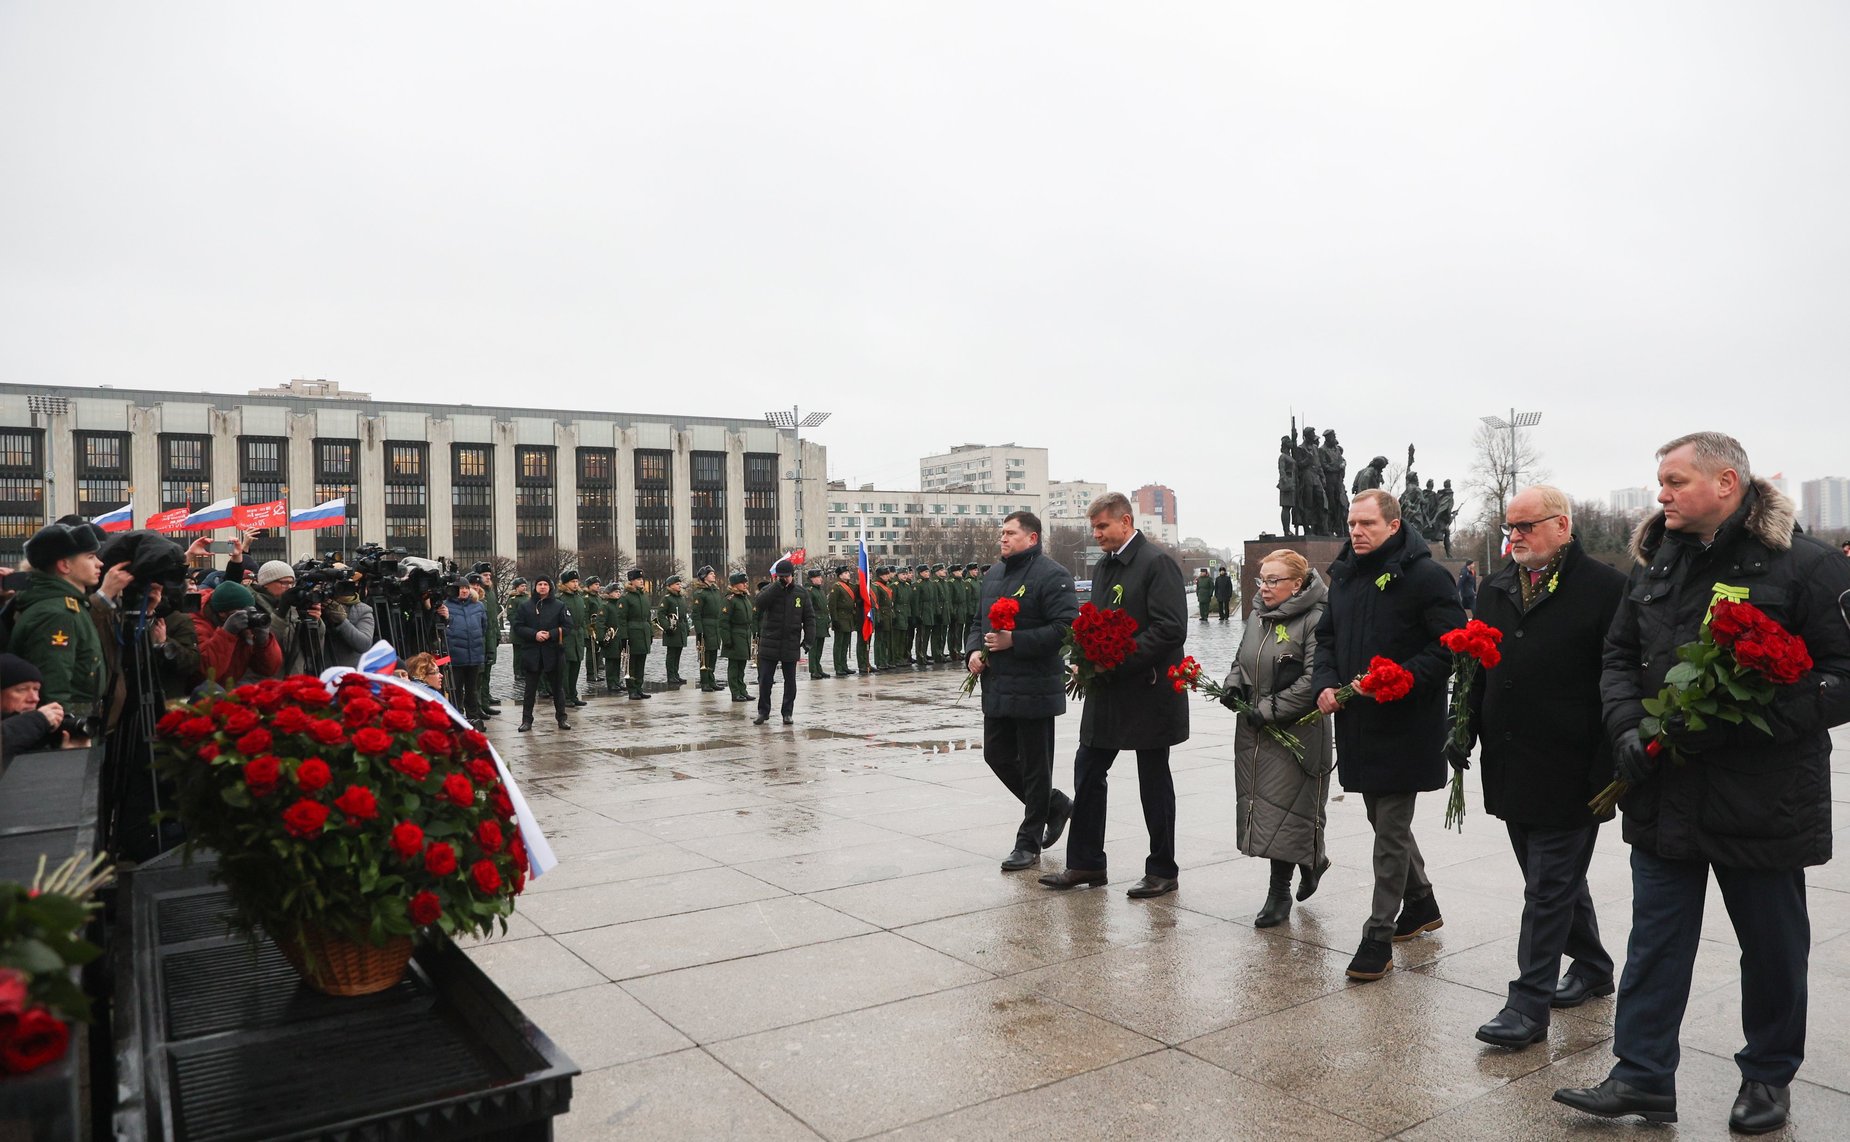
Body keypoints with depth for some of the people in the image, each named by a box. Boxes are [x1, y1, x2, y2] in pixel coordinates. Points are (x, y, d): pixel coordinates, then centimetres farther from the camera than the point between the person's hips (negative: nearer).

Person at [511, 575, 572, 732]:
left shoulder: (559, 606, 4)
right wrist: (534, 634, -15)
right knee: (530, 687, 5)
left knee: (558, 686, 7)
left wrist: (550, 634, -15)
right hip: (532, 652, 0)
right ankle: (527, 720, 12)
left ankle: (562, 718, 16)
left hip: (554, 652, 0)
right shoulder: (524, 606, 5)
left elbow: (567, 627, 0)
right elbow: (518, 627, 0)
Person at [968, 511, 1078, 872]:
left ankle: (1029, 843, 15)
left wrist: (1014, 641, -23)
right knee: (997, 756, 14)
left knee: (1035, 767, 3)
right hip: (996, 689, 8)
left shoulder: (1052, 576, -11)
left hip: (1034, 690, -8)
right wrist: (973, 651, 2)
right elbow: (978, 622, 23)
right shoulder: (993, 578, 15)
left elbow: (1064, 627, -20)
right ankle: (1055, 804, 33)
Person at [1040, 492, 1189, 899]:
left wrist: (1118, 659, -22)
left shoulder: (1157, 563, -13)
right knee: (1087, 771, 9)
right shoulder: (1103, 567, 13)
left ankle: (1162, 870, 18)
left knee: (1154, 781, 4)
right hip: (1107, 692, 8)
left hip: (1147, 692, -8)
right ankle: (1085, 863, 20)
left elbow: (1171, 628, -21)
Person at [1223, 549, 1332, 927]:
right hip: (1253, 733, 8)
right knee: (1261, 805, 13)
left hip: (1295, 734, -8)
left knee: (1283, 810, -3)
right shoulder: (1258, 617, 12)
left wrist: (1268, 711, -19)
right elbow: (1240, 661, 22)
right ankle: (1310, 861, 36)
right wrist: (1234, 687, 1)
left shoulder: (1315, 621, -12)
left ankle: (1279, 893, 9)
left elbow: (1313, 681, -19)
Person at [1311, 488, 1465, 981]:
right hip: (1357, 723, 8)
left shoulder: (1426, 576, -11)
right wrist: (1325, 683, 0)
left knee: (1391, 831, -2)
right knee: (1383, 820, 19)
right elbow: (1326, 638, 18)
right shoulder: (1345, 575, 11)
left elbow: (1450, 646, -16)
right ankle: (1421, 902, 39)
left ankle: (1379, 935, 7)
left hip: (1405, 724, -7)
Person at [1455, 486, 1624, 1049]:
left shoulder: (1604, 587, -10)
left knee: (1550, 888, 0)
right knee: (1556, 878, 20)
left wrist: (1607, 768, -16)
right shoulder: (1495, 589, 11)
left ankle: (1529, 1004, 7)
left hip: (1568, 771, -7)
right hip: (1509, 766, 7)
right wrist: (1464, 730, 9)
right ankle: (1592, 967, 39)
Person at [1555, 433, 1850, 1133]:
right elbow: (1620, 655, 11)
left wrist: (1738, 722, -23)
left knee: (1772, 946, 14)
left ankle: (1769, 1075, 34)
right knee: (1655, 939, 8)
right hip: (1666, 796, 4)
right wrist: (1627, 729, -6)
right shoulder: (1656, 562, 7)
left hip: (1763, 803, -4)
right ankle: (1642, 1076, 17)